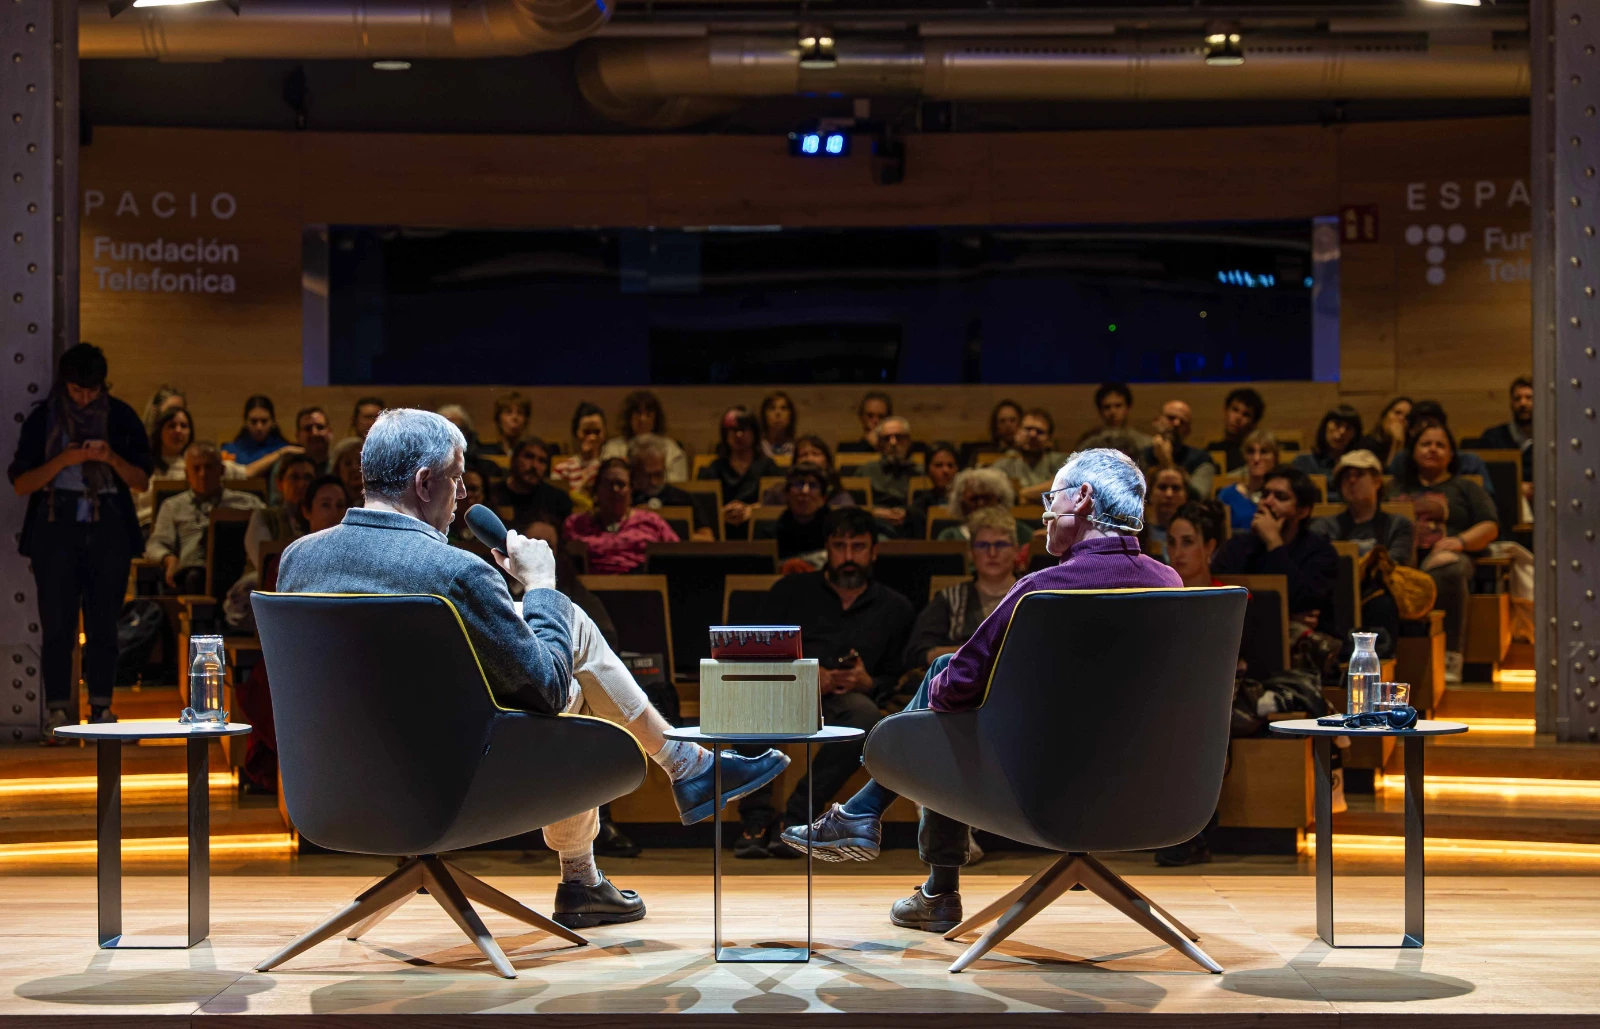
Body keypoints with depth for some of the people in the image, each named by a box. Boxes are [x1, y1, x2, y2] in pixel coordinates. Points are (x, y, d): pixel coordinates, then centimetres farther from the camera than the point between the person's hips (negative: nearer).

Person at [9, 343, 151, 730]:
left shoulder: (122, 417, 6)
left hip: (109, 529, 1)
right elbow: (21, 483, -2)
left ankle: (101, 710, 5)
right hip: (57, 528, -1)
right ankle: (58, 712, -1)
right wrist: (65, 459, -15)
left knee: (103, 625, 1)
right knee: (57, 626, -4)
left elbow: (141, 481, 7)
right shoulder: (42, 418, 3)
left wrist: (111, 458, -12)